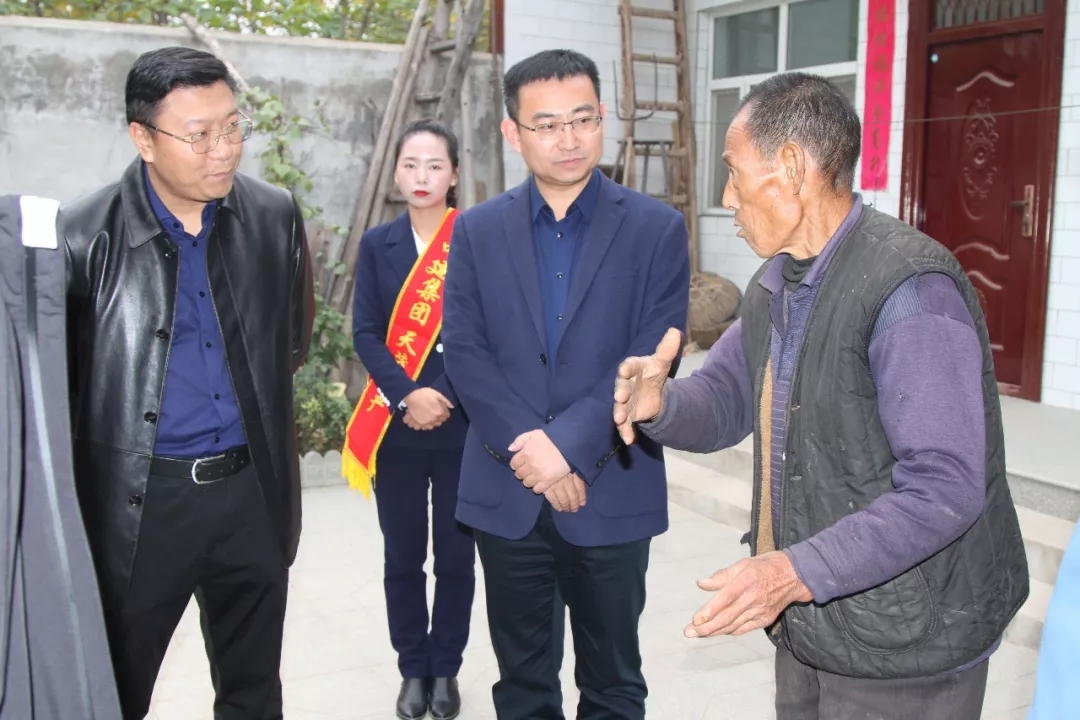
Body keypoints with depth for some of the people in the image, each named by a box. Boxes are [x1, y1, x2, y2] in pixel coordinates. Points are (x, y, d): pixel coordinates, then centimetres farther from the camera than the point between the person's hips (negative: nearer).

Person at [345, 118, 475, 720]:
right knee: (402, 557, 11)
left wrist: (446, 398, -13)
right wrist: (407, 395, -15)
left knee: (456, 556, 9)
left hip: (463, 425, -1)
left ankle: (445, 668, 26)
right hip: (395, 426, 2)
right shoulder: (378, 244, 5)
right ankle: (413, 668, 27)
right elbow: (366, 333, -1)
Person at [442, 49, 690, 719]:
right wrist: (528, 445, -14)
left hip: (612, 492, -1)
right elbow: (464, 350, -3)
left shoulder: (657, 228, -2)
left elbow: (652, 357, -9)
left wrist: (567, 444, -17)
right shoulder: (478, 230, 4)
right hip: (506, 493, 2)